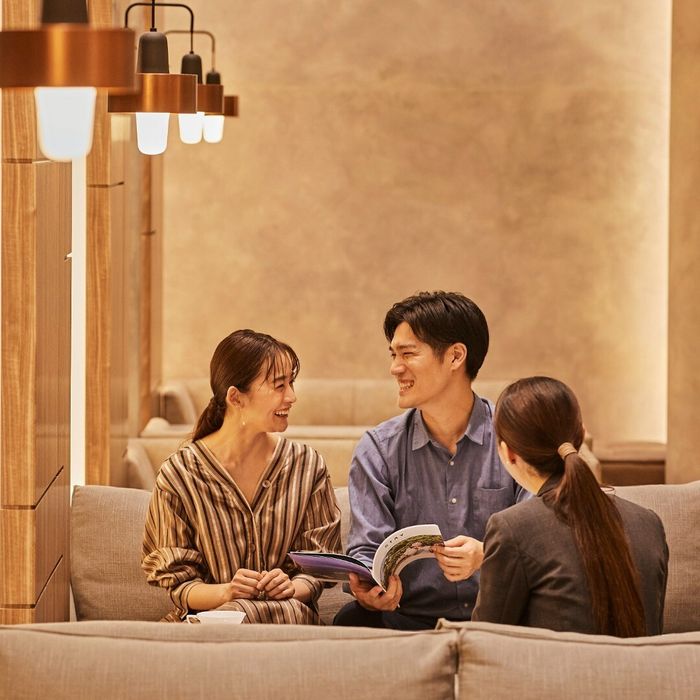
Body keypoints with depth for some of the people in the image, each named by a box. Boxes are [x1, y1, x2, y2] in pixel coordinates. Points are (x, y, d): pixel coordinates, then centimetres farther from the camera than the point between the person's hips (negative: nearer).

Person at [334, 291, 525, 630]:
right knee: (353, 620, -31)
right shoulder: (377, 449, 9)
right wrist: (366, 587, -22)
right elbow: (367, 548, 3)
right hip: (411, 619, 1)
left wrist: (487, 555, -27)